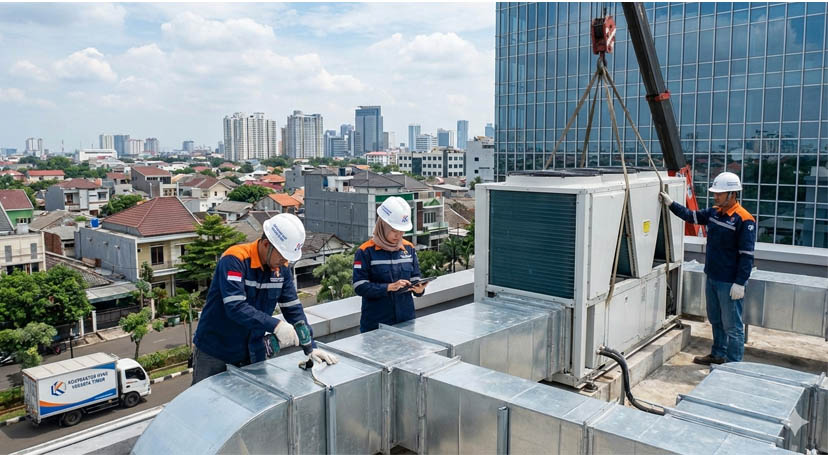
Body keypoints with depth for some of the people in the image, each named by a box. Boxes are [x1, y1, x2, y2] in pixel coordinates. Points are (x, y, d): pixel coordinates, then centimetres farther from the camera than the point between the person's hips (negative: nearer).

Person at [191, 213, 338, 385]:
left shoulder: (282, 269, -3)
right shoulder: (234, 260, -22)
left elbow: (293, 309, -2)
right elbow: (235, 307, -32)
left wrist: (311, 347, -10)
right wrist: (275, 325, -40)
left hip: (252, 354, 5)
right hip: (214, 352, -5)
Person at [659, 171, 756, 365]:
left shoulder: (744, 220, -17)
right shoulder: (714, 212, 7)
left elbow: (746, 255, -18)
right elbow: (692, 216, 24)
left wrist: (740, 283, -20)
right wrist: (671, 204, 17)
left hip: (730, 283, -9)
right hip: (712, 277, 9)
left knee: (732, 326, 1)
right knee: (715, 320, 21)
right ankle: (718, 355, 36)